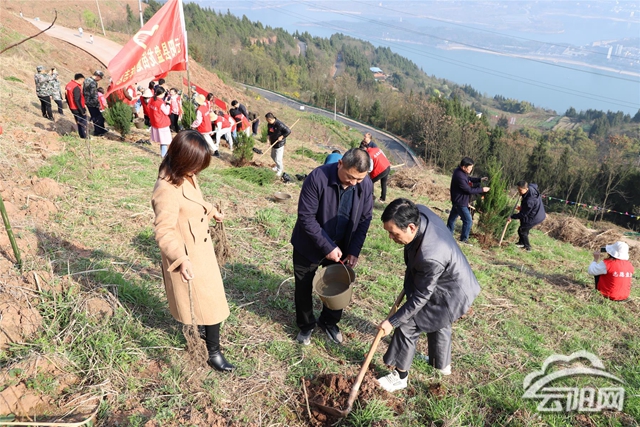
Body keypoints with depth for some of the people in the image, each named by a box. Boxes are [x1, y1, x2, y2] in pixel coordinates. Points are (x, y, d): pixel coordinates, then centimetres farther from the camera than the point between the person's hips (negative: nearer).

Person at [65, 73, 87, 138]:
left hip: (72, 108, 9)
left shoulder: (68, 85, 8)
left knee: (79, 123, 20)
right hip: (78, 109, -9)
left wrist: (70, 106, 23)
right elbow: (77, 100, -25)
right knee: (83, 124, 1)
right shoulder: (76, 87, -22)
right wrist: (82, 111, -20)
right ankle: (84, 137, 6)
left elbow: (67, 98, 15)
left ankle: (81, 136, 28)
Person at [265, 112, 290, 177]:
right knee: (273, 156, 24)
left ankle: (280, 170, 23)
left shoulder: (279, 124, -28)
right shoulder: (270, 124, -3)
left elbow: (288, 131, -23)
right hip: (273, 143, 8)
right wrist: (269, 137, 1)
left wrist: (282, 137, -23)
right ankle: (278, 166, 48)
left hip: (279, 144, -8)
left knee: (278, 159, -2)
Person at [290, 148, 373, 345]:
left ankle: (329, 321, 42)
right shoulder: (317, 178, -28)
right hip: (309, 246, -3)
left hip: (341, 247, 3)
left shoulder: (366, 185, -15)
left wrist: (354, 251, -9)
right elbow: (306, 217, -25)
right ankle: (305, 325, 37)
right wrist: (327, 247, -25)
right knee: (304, 287, 12)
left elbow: (364, 219, -3)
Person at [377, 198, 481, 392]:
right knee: (438, 323, 28)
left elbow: (420, 297, -29)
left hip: (450, 295, -9)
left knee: (407, 325, -2)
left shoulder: (431, 256, -43)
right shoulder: (418, 212, -20)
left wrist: (392, 322, -20)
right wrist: (410, 270, 12)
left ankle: (400, 377, 18)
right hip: (453, 280, 9)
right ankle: (442, 364, 53)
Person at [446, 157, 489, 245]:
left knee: (452, 217, 21)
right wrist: (482, 189, -16)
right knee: (468, 220, -1)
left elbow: (468, 178, 14)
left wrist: (480, 179, 2)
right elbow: (469, 190, -25)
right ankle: (464, 239, 12)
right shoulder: (460, 177, -32)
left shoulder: (459, 171, -2)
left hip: (457, 200, 10)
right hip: (460, 202, -10)